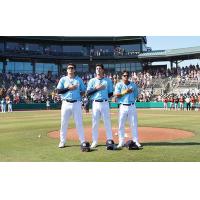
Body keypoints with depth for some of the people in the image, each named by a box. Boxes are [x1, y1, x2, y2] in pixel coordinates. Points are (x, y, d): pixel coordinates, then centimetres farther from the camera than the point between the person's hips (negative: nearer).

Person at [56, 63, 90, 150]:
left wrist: (79, 95, -3)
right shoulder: (63, 79, 7)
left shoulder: (79, 79, 11)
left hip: (76, 103, 0)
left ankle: (82, 141, 6)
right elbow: (58, 91, -3)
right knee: (64, 123, 3)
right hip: (66, 103, 0)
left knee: (79, 123, 1)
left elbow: (83, 91, 14)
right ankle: (62, 141, 11)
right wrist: (68, 88, -13)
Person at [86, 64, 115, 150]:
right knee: (95, 123, 3)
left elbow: (111, 93, 11)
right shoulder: (92, 81, 9)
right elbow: (88, 93, -2)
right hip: (95, 103, 1)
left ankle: (110, 140, 5)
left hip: (105, 103, 0)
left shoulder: (108, 80, 10)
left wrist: (105, 96, -3)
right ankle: (95, 141, 11)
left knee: (107, 122, -1)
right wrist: (96, 88, -13)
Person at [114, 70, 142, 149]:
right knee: (121, 125, 0)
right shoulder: (119, 85, 3)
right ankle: (121, 142, 8)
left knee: (134, 124, 3)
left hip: (132, 106, 2)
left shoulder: (133, 85, 11)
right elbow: (116, 95, -9)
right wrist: (125, 92, -15)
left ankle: (136, 141, 11)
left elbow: (136, 95, 16)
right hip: (123, 107, -2)